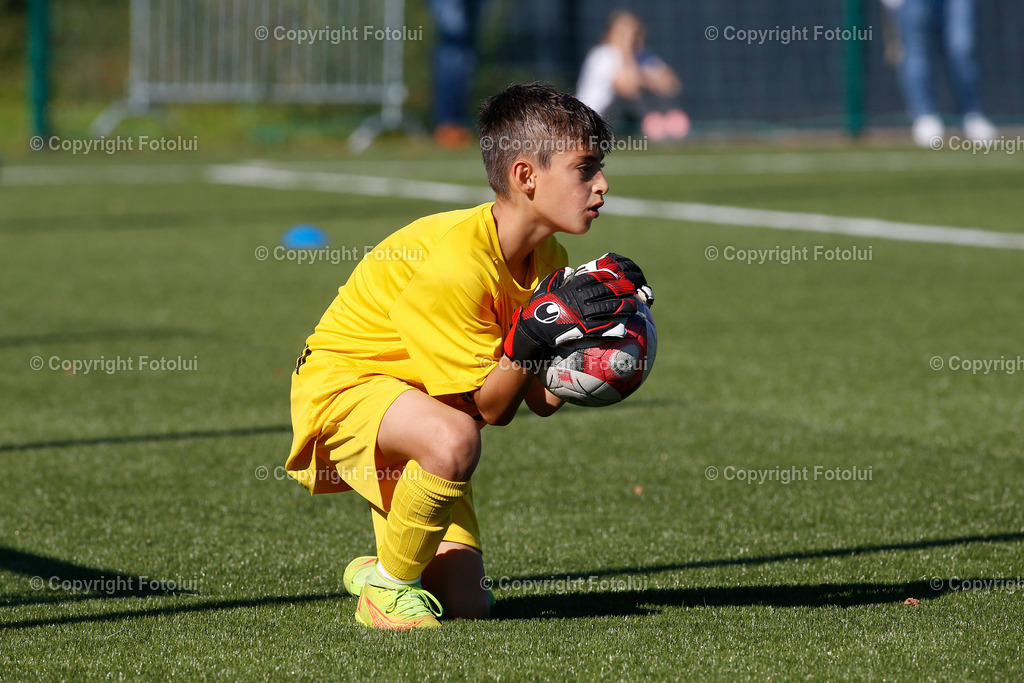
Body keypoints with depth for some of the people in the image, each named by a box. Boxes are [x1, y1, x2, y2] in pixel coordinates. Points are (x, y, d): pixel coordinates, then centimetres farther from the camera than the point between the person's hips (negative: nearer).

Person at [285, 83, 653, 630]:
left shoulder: (547, 258, -3)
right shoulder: (455, 260, -30)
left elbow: (543, 399, -4)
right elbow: (486, 410, -25)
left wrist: (593, 334, -17)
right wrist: (534, 338, -37)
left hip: (415, 400, 7)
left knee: (466, 603, -4)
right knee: (453, 440, -40)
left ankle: (381, 569, 29)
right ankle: (389, 586, -17)